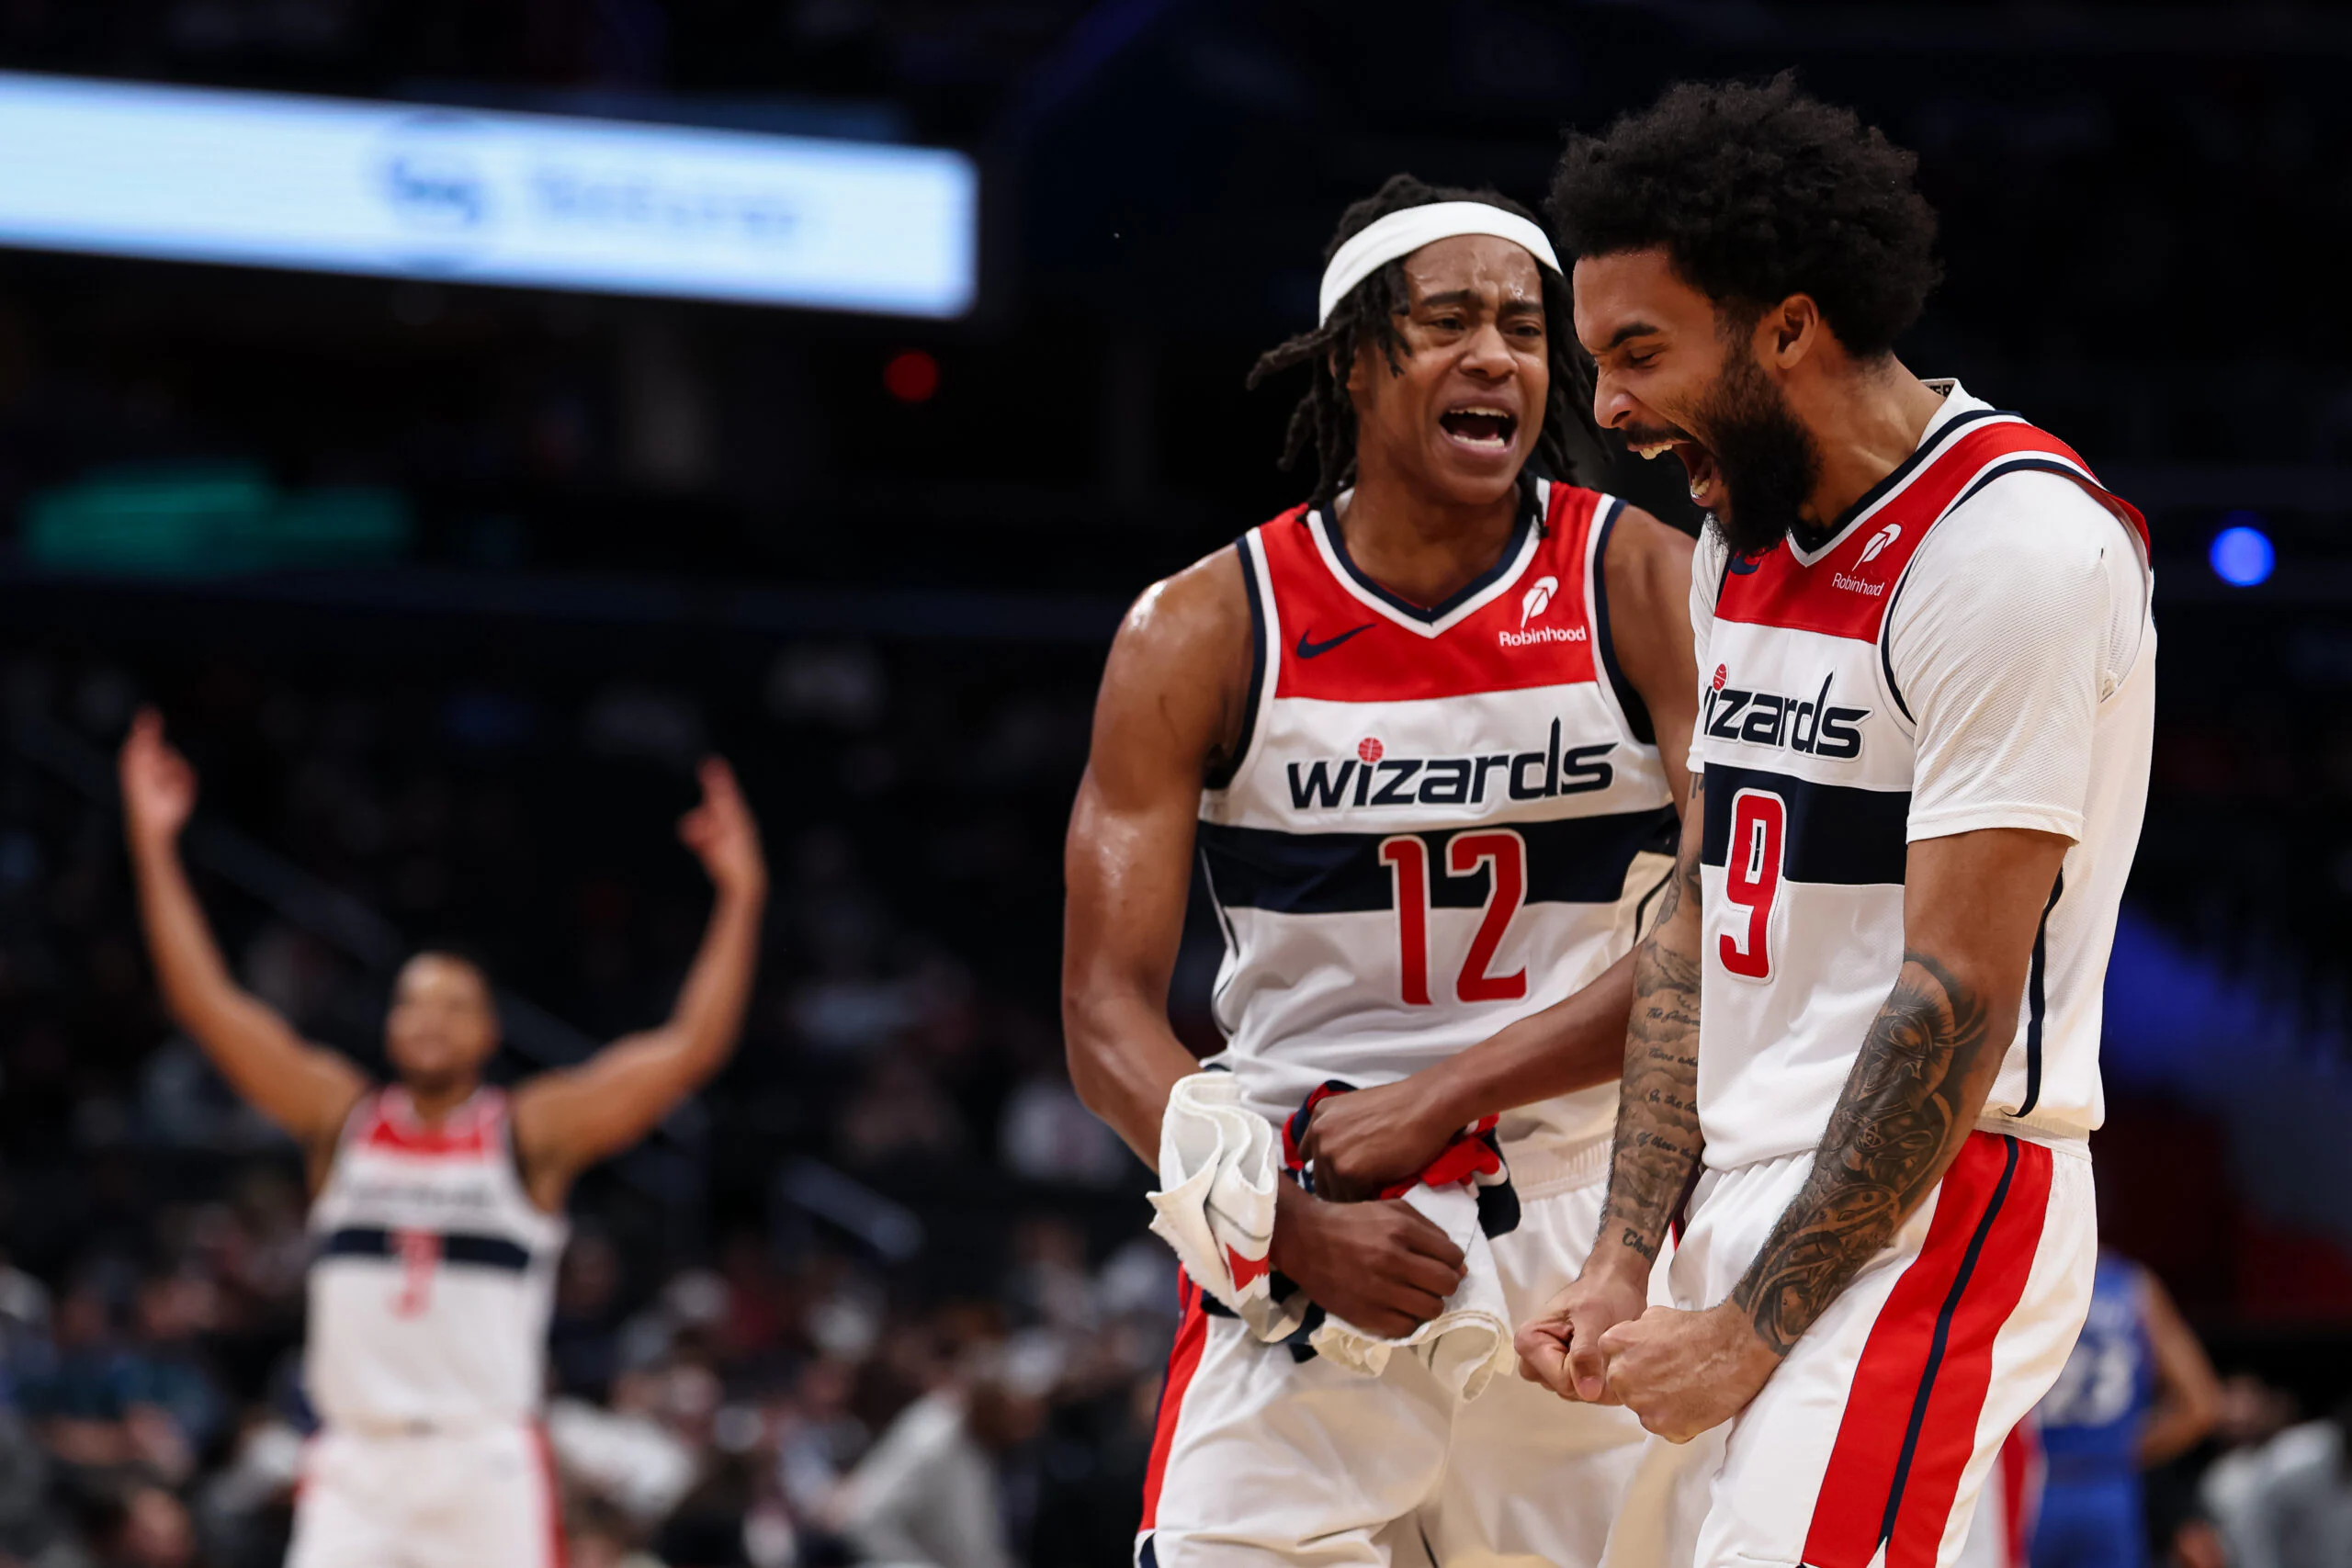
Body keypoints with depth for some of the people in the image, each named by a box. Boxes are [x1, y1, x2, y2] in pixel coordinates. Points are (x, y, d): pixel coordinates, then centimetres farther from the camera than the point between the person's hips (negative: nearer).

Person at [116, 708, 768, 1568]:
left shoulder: (531, 1133, 1)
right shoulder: (341, 1118, 7)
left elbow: (691, 1048, -7)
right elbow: (209, 1004, 3)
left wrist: (739, 899, -14)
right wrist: (155, 853, -3)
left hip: (487, 1464, -1)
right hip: (357, 1459, 2)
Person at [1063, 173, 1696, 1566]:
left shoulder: (1647, 589, -3)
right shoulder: (1205, 634, -1)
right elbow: (1109, 1009, -3)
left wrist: (1434, 1102, -18)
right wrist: (1291, 1227, -19)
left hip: (1584, 1232, 0)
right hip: (1302, 1250, 0)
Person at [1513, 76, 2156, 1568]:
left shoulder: (2011, 546, -16)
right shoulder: (1744, 545, 13)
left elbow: (1956, 1001, -19)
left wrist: (1752, 1331, -17)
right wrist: (1625, 1263, 6)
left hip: (1928, 1220, -9)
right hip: (1752, 1212, 9)